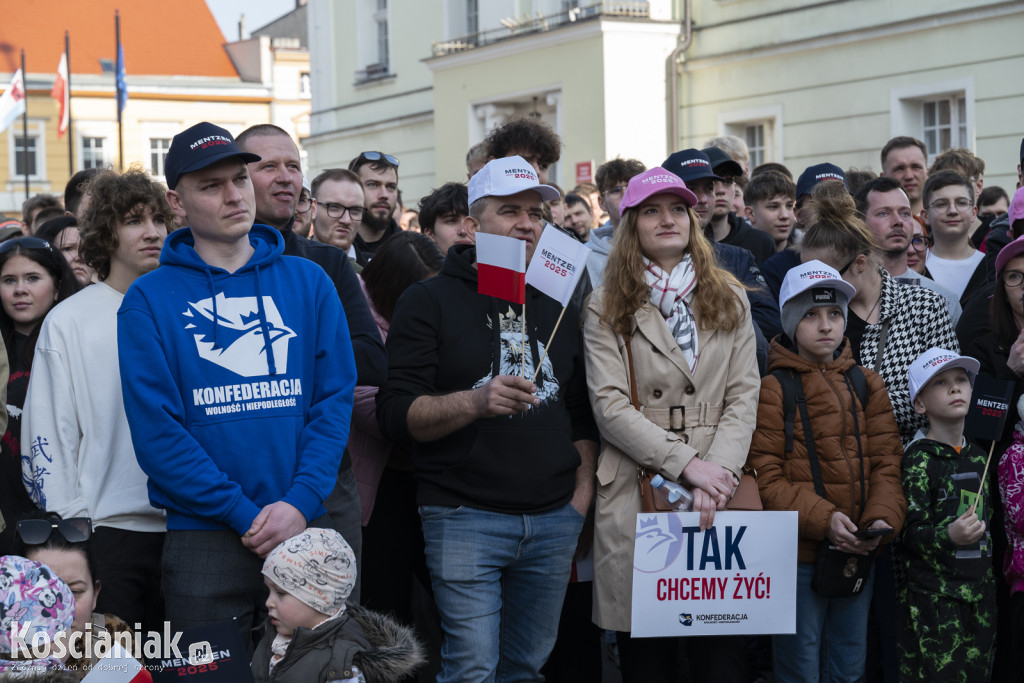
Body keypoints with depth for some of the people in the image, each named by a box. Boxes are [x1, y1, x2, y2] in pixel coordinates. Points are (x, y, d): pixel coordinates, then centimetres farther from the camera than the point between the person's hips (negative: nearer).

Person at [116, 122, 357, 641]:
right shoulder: (150, 299, -1)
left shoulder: (308, 282, 6)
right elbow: (156, 428, -8)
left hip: (308, 526, 2)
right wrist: (245, 514, -14)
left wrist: (300, 502, -13)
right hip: (204, 536, -2)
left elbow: (335, 398, 1)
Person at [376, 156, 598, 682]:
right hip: (465, 516, -5)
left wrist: (582, 495, 8)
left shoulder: (559, 307, 15)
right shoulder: (431, 300, -1)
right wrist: (475, 402, -26)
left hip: (554, 519, 5)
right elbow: (396, 415, -10)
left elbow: (582, 413, 21)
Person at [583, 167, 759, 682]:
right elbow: (609, 405, -5)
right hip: (636, 498, -1)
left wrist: (718, 474, -10)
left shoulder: (730, 300, 13)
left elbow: (743, 397, 5)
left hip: (718, 500, 2)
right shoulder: (607, 308, 5)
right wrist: (686, 463, -13)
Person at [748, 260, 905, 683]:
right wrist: (822, 519, -20)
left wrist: (884, 518, -12)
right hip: (798, 554, -4)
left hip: (859, 552, 5)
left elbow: (886, 461, 6)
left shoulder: (866, 384, 9)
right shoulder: (772, 389, -6)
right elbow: (766, 477, -10)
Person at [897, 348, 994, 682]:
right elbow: (910, 531, -14)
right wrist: (949, 535, -32)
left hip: (978, 590, 6)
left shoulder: (978, 456, 11)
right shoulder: (920, 458, -10)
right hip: (933, 594, -6)